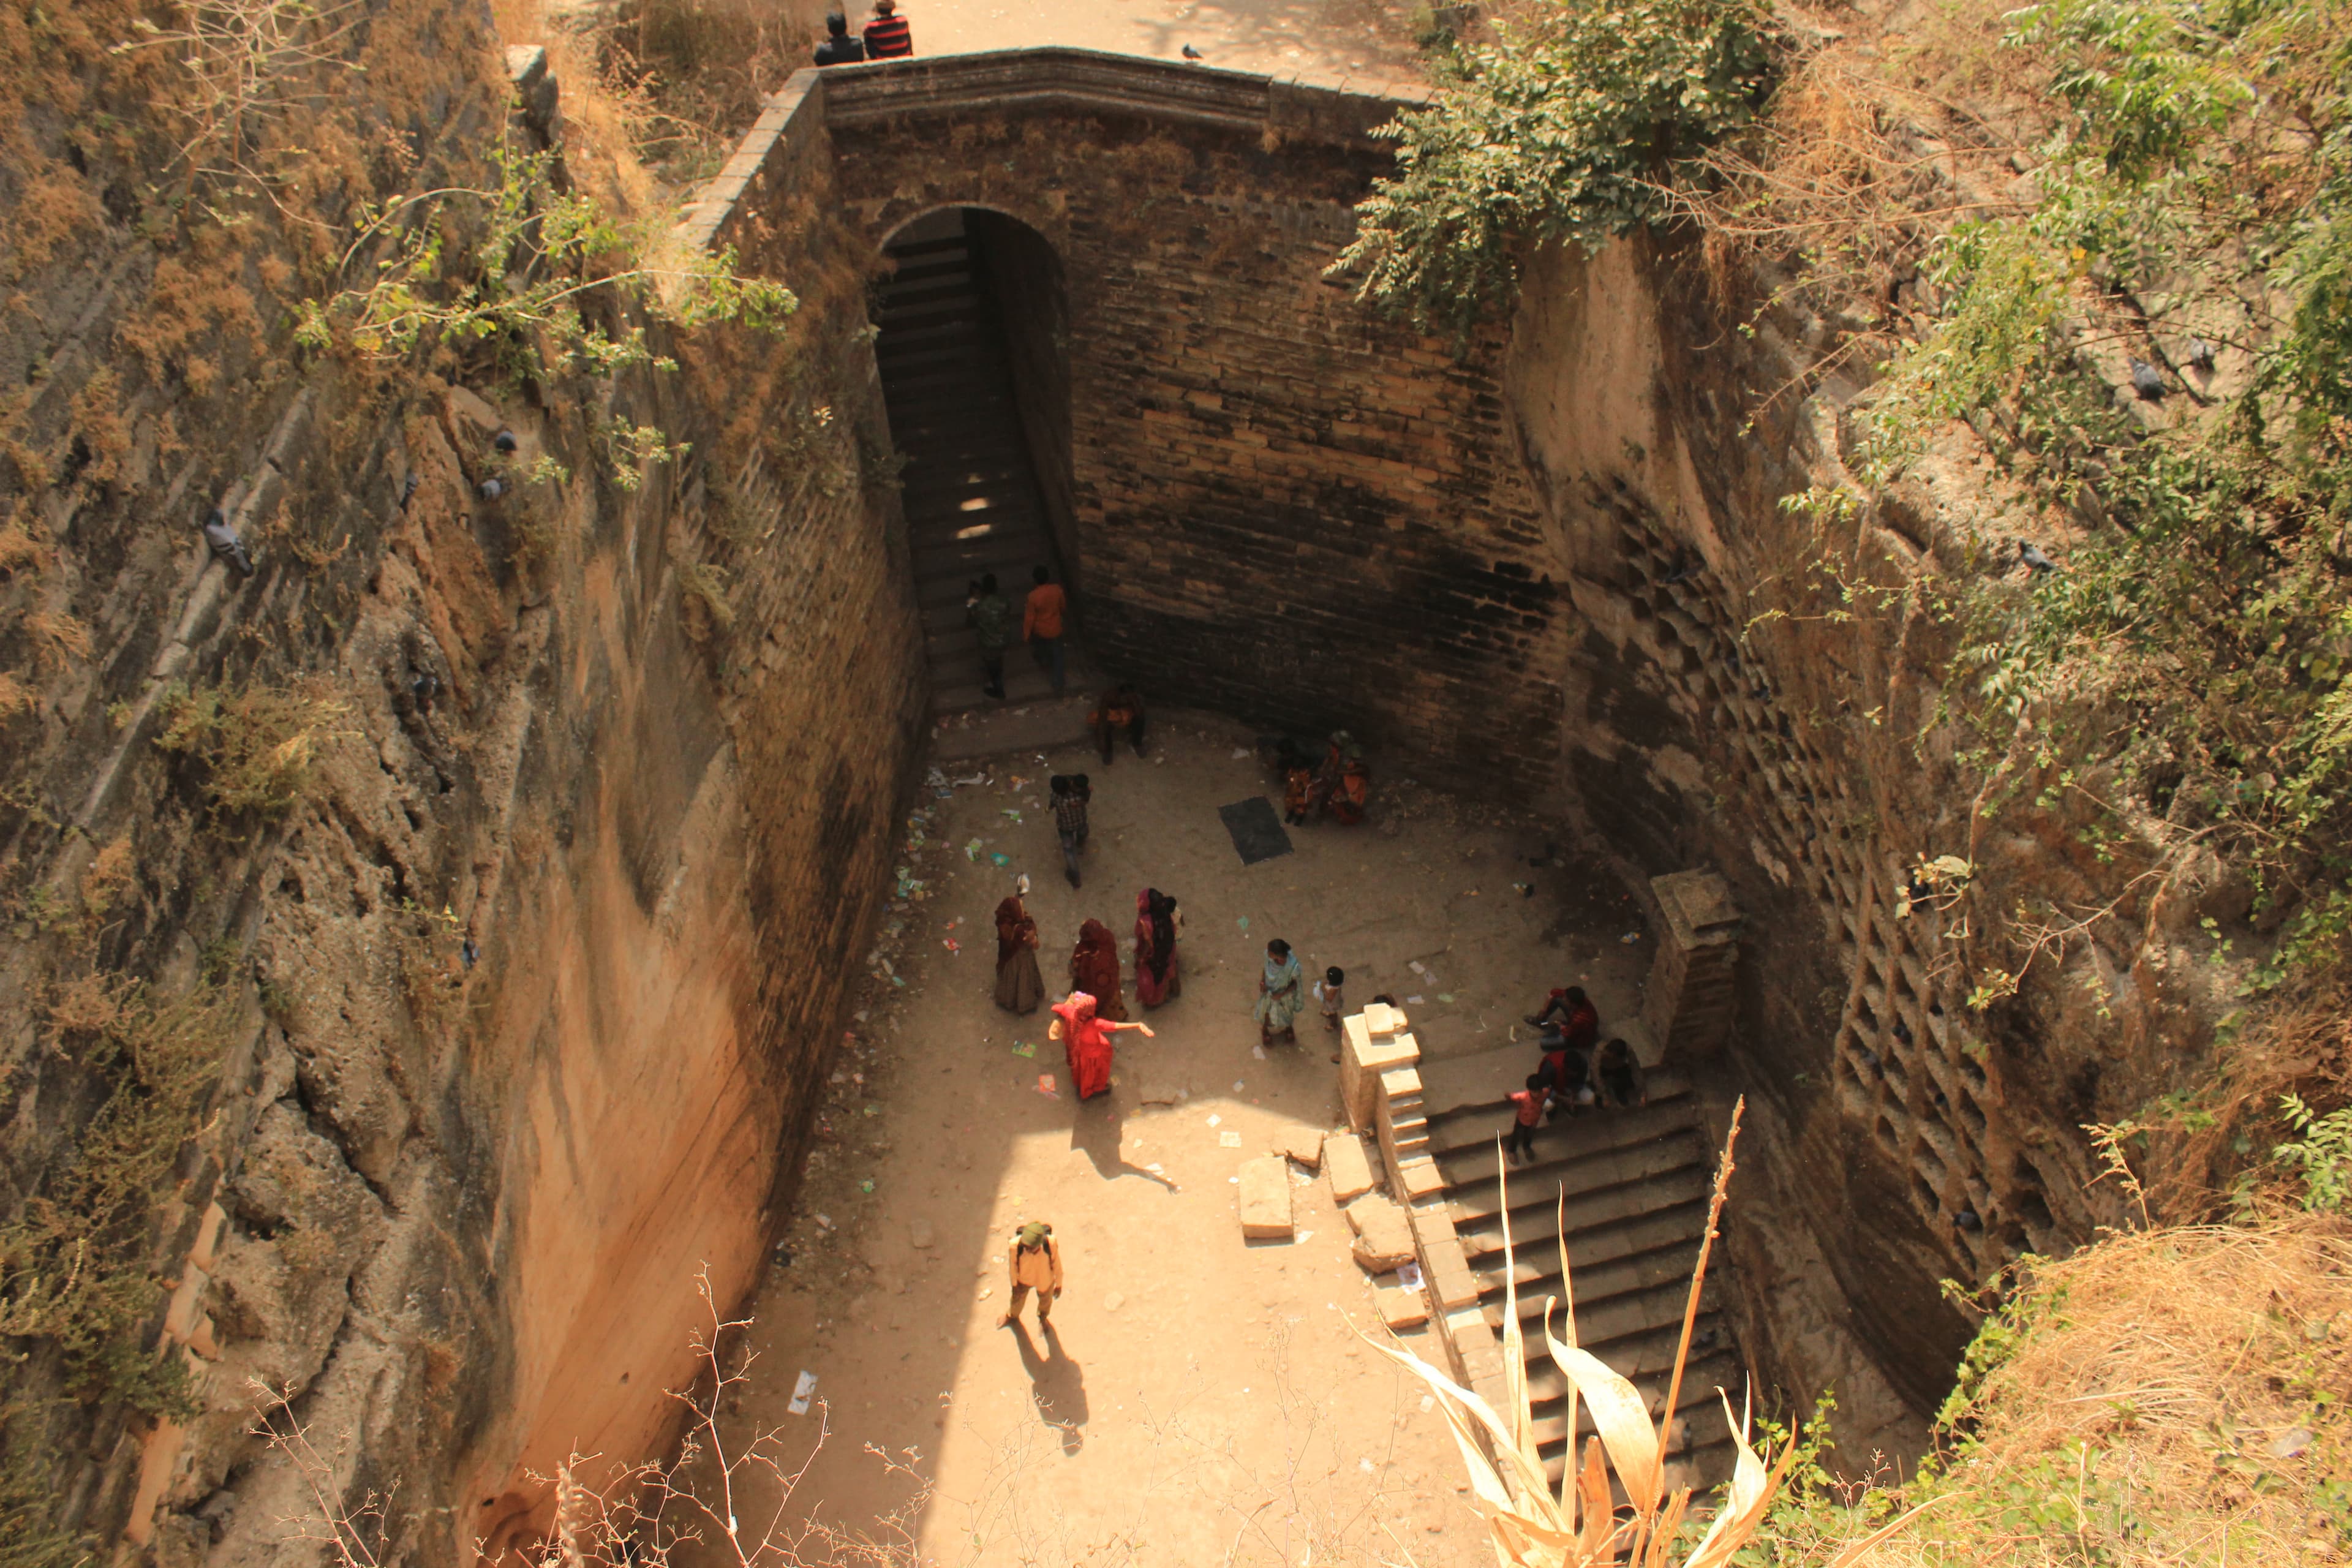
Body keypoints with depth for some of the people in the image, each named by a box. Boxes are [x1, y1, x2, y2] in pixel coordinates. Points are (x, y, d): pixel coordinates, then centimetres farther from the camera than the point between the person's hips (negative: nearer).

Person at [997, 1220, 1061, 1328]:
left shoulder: (1051, 1244, -41)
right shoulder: (1015, 1245, -41)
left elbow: (1057, 1265, -20)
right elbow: (1013, 1266, -18)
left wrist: (1059, 1285, -4)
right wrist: (1014, 1285, -1)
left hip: (1045, 1279, 0)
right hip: (1024, 1278, 0)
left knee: (1045, 1300, 30)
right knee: (1018, 1298, 31)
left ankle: (1043, 1317, 65)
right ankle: (1012, 1316, 66)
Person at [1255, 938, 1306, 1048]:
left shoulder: (1293, 965, -43)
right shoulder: (1268, 954, -35)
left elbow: (1296, 982, -21)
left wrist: (1282, 995, -21)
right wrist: (1263, 981, -18)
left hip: (1285, 992, -2)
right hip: (1269, 989, 2)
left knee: (1287, 1011, 31)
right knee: (1267, 1010, 31)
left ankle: (1288, 1028, 65)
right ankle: (1265, 1029, 63)